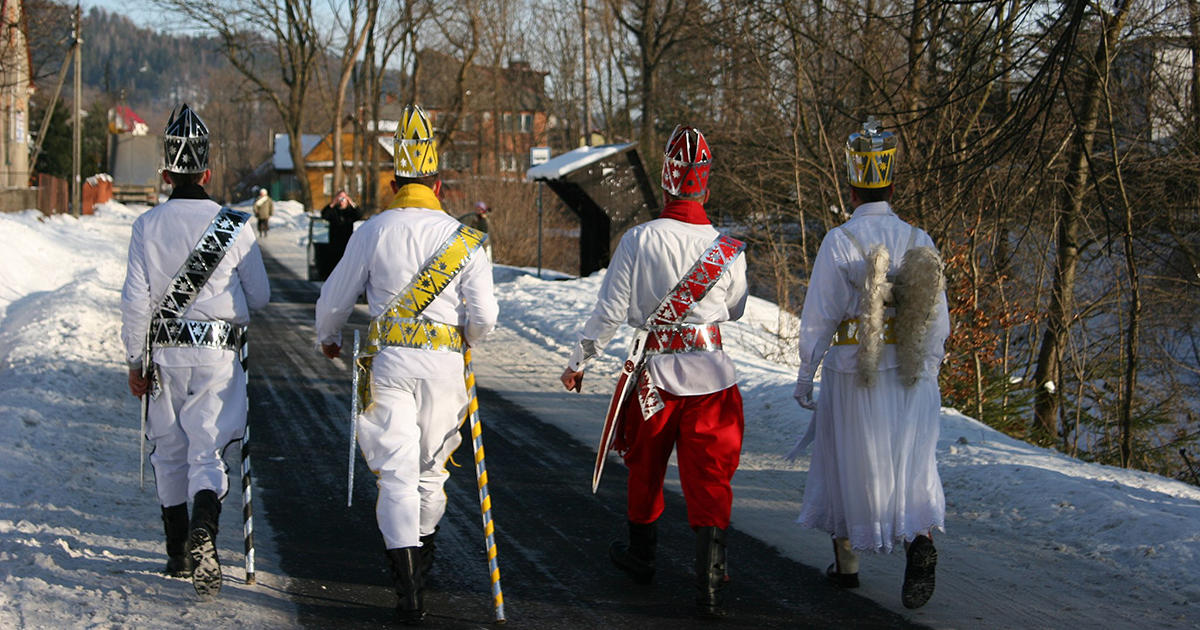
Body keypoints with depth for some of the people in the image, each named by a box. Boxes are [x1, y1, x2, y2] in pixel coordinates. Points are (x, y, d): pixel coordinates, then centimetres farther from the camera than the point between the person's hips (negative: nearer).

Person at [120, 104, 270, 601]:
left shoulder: (147, 226, -3)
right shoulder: (234, 226, -5)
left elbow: (135, 299, -3)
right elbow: (260, 297, 2)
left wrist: (136, 361, 5)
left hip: (164, 352, 2)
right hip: (218, 353, -2)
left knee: (170, 450, 15)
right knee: (208, 450, -2)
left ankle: (178, 553, 22)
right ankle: (202, 536, -28)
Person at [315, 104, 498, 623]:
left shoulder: (374, 231, -1)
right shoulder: (464, 238, 1)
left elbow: (335, 298, 7)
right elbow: (484, 315, 1)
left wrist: (328, 338, 28)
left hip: (389, 360, -2)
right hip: (444, 363, 2)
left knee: (397, 468, -4)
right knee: (431, 464, 19)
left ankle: (407, 586, -16)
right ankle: (423, 549, 38)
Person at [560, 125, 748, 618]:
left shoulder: (638, 240, -9)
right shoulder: (727, 249, -6)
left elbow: (610, 312, -6)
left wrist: (578, 361, 7)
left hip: (656, 372, 0)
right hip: (712, 376, 0)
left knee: (646, 467, 21)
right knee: (710, 479, 2)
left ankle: (641, 555, 40)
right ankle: (709, 587, -7)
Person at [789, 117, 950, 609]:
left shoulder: (839, 242, -10)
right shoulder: (920, 242, 1)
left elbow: (818, 317, -8)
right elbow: (939, 322, 4)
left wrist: (805, 377, 2)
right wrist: (927, 374, 15)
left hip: (852, 373, -2)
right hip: (911, 379, 2)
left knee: (848, 463, 13)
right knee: (912, 465, 8)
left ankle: (846, 563, 26)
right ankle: (921, 540, -20)